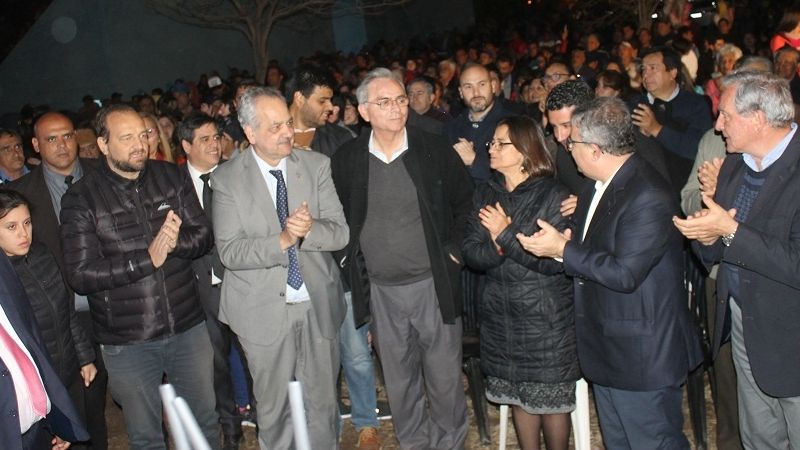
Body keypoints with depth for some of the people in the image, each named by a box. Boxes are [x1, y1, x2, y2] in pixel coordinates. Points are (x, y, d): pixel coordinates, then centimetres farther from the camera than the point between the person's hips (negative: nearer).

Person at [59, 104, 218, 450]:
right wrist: (148, 259, -22)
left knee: (204, 421, 18)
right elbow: (80, 275, -13)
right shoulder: (80, 199, -9)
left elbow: (203, 236, 0)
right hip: (127, 342, -2)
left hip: (188, 328, 3)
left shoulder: (172, 177, 0)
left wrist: (175, 240, -22)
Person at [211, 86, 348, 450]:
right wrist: (282, 240, -27)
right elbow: (229, 252, -12)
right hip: (264, 311, -2)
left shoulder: (317, 165, -2)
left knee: (322, 402, 16)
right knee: (274, 407, 14)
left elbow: (340, 233, -5)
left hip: (319, 304, 2)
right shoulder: (227, 179, -8)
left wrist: (310, 229, -26)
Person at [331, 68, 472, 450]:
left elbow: (465, 202, 7)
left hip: (433, 283, -1)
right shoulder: (346, 159, -1)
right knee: (400, 382, 14)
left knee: (444, 378, 9)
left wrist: (454, 249, -1)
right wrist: (346, 257, 4)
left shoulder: (435, 150, -5)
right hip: (379, 289, 2)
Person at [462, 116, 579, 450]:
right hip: (500, 316, 5)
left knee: (552, 400, 7)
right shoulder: (485, 195, 5)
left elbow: (556, 261, -19)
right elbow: (471, 253, -1)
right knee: (518, 397, 16)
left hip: (546, 317, -4)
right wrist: (495, 246, -21)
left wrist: (506, 235, -19)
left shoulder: (553, 195, -11)